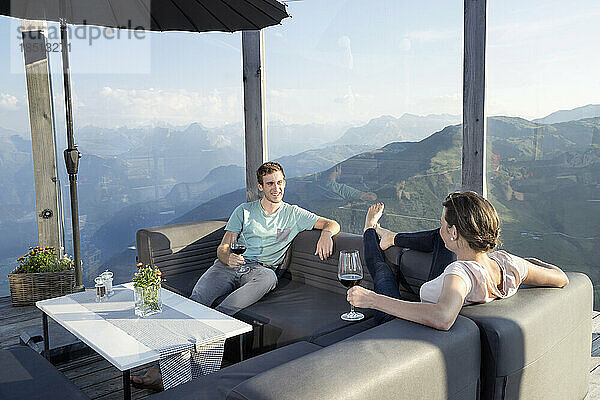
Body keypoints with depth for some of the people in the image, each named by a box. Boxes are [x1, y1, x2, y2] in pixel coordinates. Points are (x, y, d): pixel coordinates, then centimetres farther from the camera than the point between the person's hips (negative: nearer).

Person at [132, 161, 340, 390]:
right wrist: (227, 257, -13)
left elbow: (332, 224, 14)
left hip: (260, 269, -1)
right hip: (229, 265, 2)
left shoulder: (293, 214, 17)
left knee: (268, 278, -39)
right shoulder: (244, 211, 19)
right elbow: (222, 248, 12)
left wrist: (326, 234, -12)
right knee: (198, 299, -29)